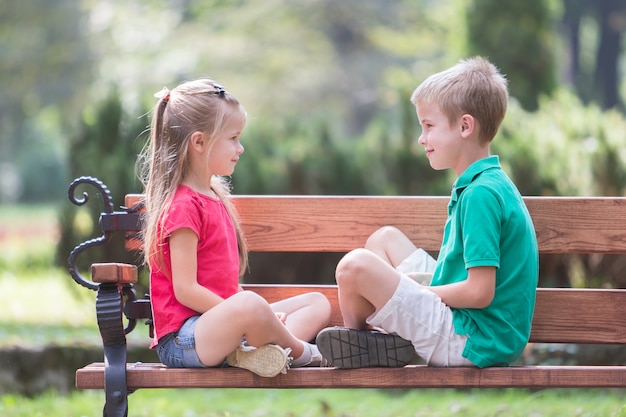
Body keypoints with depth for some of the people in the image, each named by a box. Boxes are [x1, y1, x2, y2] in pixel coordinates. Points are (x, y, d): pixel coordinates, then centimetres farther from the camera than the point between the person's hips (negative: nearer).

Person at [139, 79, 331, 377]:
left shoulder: (215, 196, 20)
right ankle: (299, 351, -9)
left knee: (319, 303, 11)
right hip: (182, 338, -11)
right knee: (250, 306, -41)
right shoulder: (183, 206, -13)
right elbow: (186, 289, -20)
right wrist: (248, 310, -19)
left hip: (217, 320, 11)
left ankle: (257, 350, -19)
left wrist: (262, 315, 6)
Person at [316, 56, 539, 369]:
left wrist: (416, 289, -10)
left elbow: (480, 292, -25)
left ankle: (357, 340, 10)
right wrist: (412, 284, 8)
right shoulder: (491, 182, 12)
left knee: (355, 265, -20)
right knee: (384, 238, 21)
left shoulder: (481, 195, -20)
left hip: (474, 340, -11)